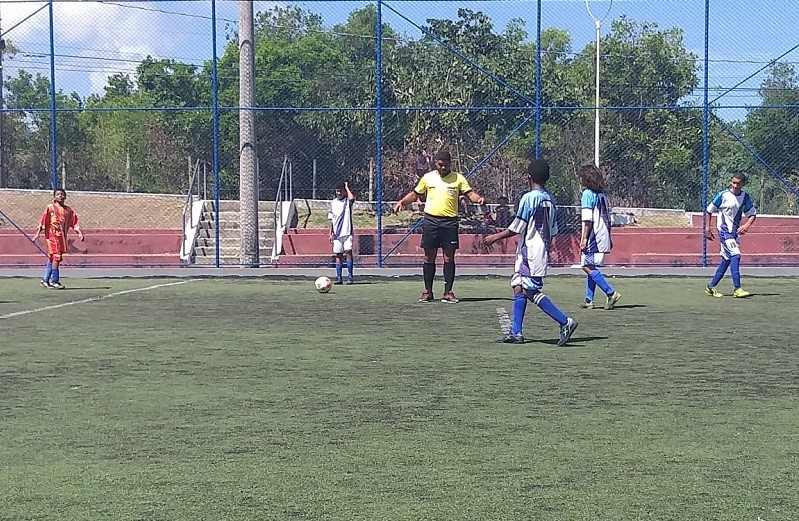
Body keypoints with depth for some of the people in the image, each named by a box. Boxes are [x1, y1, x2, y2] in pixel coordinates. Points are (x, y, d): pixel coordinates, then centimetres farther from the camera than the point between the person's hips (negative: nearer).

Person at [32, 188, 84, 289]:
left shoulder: (69, 210, 12)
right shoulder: (50, 208, 0)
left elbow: (74, 223, 11)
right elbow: (42, 221, -3)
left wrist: (79, 232, -3)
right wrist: (38, 233, -10)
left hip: (62, 237, 5)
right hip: (52, 235, -5)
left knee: (52, 258, 11)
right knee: (56, 257, -11)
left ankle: (45, 279, 22)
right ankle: (54, 281, -6)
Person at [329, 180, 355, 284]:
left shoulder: (348, 201, 0)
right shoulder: (333, 202, 11)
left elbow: (352, 198, -27)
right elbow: (331, 219, 14)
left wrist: (347, 187, -12)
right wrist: (331, 233, 9)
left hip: (347, 232, -4)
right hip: (337, 233, 4)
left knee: (348, 251, -14)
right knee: (338, 254, 5)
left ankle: (350, 276, -11)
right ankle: (338, 277, 8)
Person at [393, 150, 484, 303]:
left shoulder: (458, 178, 5)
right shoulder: (428, 177, 8)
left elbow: (470, 193, -1)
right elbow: (415, 194, 17)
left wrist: (478, 198, -22)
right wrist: (401, 202, 3)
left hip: (450, 221, -1)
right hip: (431, 220, 1)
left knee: (449, 258, -1)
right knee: (429, 257, 3)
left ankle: (448, 293, 4)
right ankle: (428, 292, 12)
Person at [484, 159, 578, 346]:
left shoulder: (529, 198, -13)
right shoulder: (550, 200, 11)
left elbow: (516, 228, -13)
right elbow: (552, 231, 14)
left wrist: (495, 237, 0)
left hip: (529, 252, -9)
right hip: (542, 251, 9)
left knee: (532, 291, -9)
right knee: (518, 287, 11)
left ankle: (565, 321, -13)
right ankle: (516, 332, 9)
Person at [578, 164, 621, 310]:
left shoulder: (588, 194, -9)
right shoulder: (604, 195, 16)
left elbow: (588, 220, -15)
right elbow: (608, 219, 19)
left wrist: (584, 238, -16)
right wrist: (608, 239, 24)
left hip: (592, 237, -9)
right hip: (603, 238, 9)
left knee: (588, 267, -11)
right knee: (592, 267, 13)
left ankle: (611, 293, -19)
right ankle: (589, 300, 12)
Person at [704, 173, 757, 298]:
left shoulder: (745, 197, 3)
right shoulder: (723, 195, -8)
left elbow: (753, 214, 8)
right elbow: (709, 210, 2)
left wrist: (747, 225, -11)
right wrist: (708, 228, 1)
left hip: (736, 231, 6)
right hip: (724, 230, -6)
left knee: (727, 260, 10)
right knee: (735, 255, -20)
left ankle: (711, 286, 22)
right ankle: (737, 289, -23)